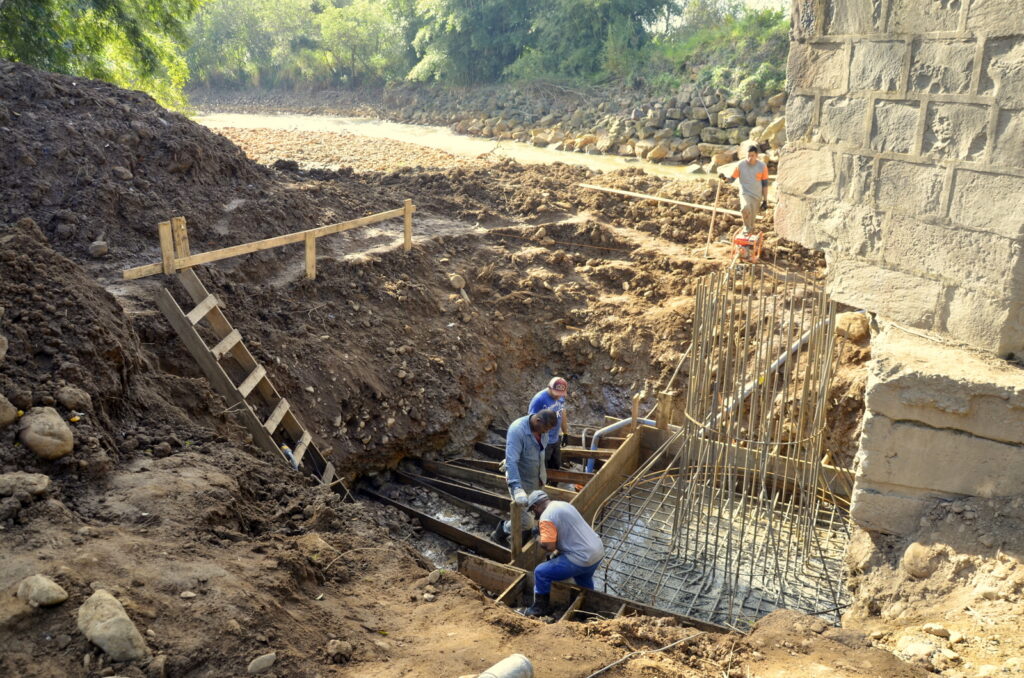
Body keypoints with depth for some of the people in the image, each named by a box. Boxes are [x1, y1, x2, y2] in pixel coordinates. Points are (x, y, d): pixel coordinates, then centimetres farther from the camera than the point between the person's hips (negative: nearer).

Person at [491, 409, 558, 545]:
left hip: (537, 480, 7)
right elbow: (511, 461, -37)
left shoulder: (540, 428, -6)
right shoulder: (517, 430, -30)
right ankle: (501, 533, 23)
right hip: (522, 481, -7)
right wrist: (517, 489, -46)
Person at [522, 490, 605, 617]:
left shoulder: (546, 517, -15)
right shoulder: (564, 504, 13)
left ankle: (540, 608, 13)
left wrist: (541, 541, 0)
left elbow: (549, 547, -20)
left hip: (582, 559, -9)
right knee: (584, 579, 37)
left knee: (541, 572, 0)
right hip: (597, 551, 9)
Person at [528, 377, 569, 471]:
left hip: (556, 441, 7)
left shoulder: (561, 397, -1)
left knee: (556, 468, 20)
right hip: (543, 442, -7)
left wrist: (565, 433, 18)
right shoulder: (539, 400, -24)